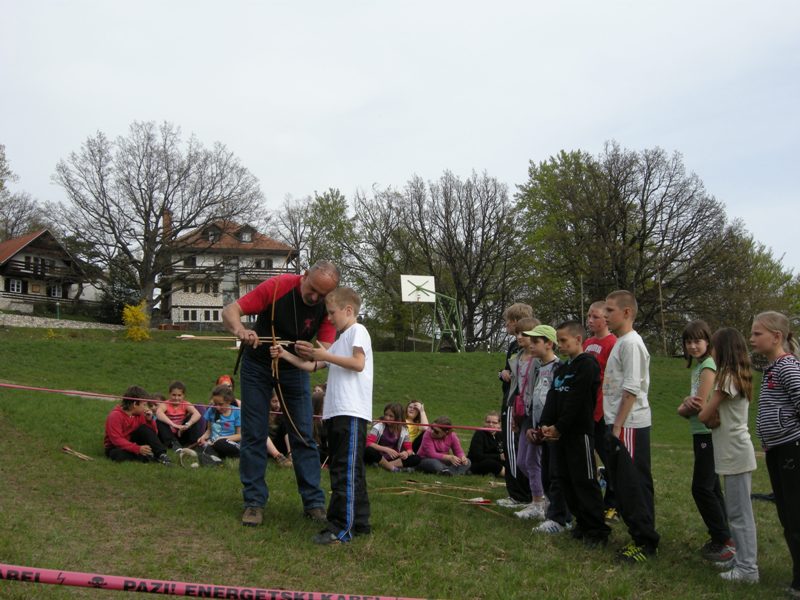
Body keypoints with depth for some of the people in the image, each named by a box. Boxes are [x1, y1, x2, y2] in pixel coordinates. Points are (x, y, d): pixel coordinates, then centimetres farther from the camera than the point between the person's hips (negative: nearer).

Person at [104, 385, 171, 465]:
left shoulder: (140, 414, -2)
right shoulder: (115, 416, -20)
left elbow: (153, 432, 3)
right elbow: (117, 440, -28)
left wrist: (149, 420, -15)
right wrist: (138, 449, -36)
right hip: (116, 447, -5)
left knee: (144, 428, -19)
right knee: (119, 454, -39)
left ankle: (161, 454, -27)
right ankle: (146, 456, -28)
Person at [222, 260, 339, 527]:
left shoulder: (328, 306, -19)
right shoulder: (277, 286, -26)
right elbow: (229, 311, -25)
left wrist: (312, 355, -44)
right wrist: (241, 331, -47)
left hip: (295, 369, 2)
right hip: (257, 365, -2)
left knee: (304, 436, 0)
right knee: (254, 435, -2)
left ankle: (314, 502, 7)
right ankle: (254, 502, 7)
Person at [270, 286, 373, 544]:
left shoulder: (358, 331, -2)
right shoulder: (340, 341, 25)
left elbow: (358, 363, -17)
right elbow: (312, 366, 24)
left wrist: (326, 355, -13)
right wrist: (285, 355, 16)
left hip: (351, 412, -10)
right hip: (335, 412, 10)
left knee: (346, 469, -12)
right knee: (350, 469, 12)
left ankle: (342, 528, -13)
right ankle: (359, 521, 19)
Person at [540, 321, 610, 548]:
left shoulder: (587, 365, -10)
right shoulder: (560, 369, 17)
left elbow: (576, 401, -16)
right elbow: (552, 399, 11)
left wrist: (559, 427, -15)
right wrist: (546, 425, -4)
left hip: (579, 433, -9)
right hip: (559, 434, 9)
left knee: (584, 481, -7)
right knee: (565, 480, 11)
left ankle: (597, 530, -1)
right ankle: (582, 523, 21)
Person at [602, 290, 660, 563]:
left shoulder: (631, 343, -14)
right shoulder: (620, 342, 16)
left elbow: (631, 390, -19)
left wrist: (618, 427, -19)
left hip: (629, 426, -10)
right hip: (618, 425, 10)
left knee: (634, 486, -4)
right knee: (621, 485, 14)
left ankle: (646, 543, 5)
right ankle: (638, 537, 22)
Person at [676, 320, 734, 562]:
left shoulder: (708, 365, -14)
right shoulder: (697, 366, 14)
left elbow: (700, 404, -19)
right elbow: (694, 398, 9)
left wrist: (683, 409, -1)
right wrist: (687, 401, -13)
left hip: (709, 434, -10)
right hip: (701, 434, 10)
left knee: (702, 488, -8)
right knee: (711, 487, 13)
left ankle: (725, 540, -1)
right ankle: (721, 538, 20)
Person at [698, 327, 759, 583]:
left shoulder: (727, 378, -16)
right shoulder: (738, 376, 13)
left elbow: (704, 415, -17)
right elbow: (713, 414, 12)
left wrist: (708, 412, 3)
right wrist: (714, 415, -8)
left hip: (735, 454, -10)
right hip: (734, 452, 10)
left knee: (740, 512, -5)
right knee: (736, 510, 16)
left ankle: (747, 568, -1)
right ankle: (742, 558, 23)